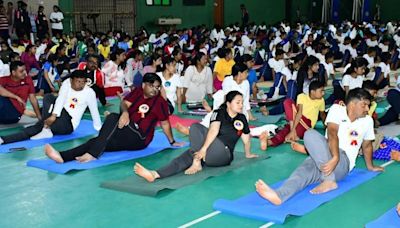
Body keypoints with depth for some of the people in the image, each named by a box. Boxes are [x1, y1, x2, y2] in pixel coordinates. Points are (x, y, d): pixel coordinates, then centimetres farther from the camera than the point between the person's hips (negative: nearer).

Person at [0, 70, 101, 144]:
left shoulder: (89, 92, -10)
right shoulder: (67, 83, -3)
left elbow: (94, 111, -5)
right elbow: (60, 99, -16)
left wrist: (99, 128, -1)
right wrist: (53, 115, -29)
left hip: (68, 124, -5)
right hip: (60, 115, 5)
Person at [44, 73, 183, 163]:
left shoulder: (160, 102, -1)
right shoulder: (138, 92, 11)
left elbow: (165, 123, 5)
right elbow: (124, 103, -2)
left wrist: (172, 142, 9)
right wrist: (125, 112, -25)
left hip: (139, 139, -5)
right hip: (126, 137, 5)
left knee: (113, 118, -28)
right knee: (96, 141, -18)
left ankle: (93, 154, -39)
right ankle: (63, 156, -36)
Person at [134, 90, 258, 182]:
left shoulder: (242, 118, 8)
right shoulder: (219, 113, 2)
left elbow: (246, 138, 20)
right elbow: (214, 130, -15)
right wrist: (203, 148, -28)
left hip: (224, 155, -1)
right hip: (208, 153, 1)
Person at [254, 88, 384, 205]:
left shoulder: (368, 121, 12)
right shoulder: (337, 109, 4)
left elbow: (367, 145, 26)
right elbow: (332, 133, -13)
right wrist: (334, 157, -29)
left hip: (343, 162, -1)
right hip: (324, 159, 1)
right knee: (304, 170, -34)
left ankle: (329, 180, -35)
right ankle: (279, 195, -59)